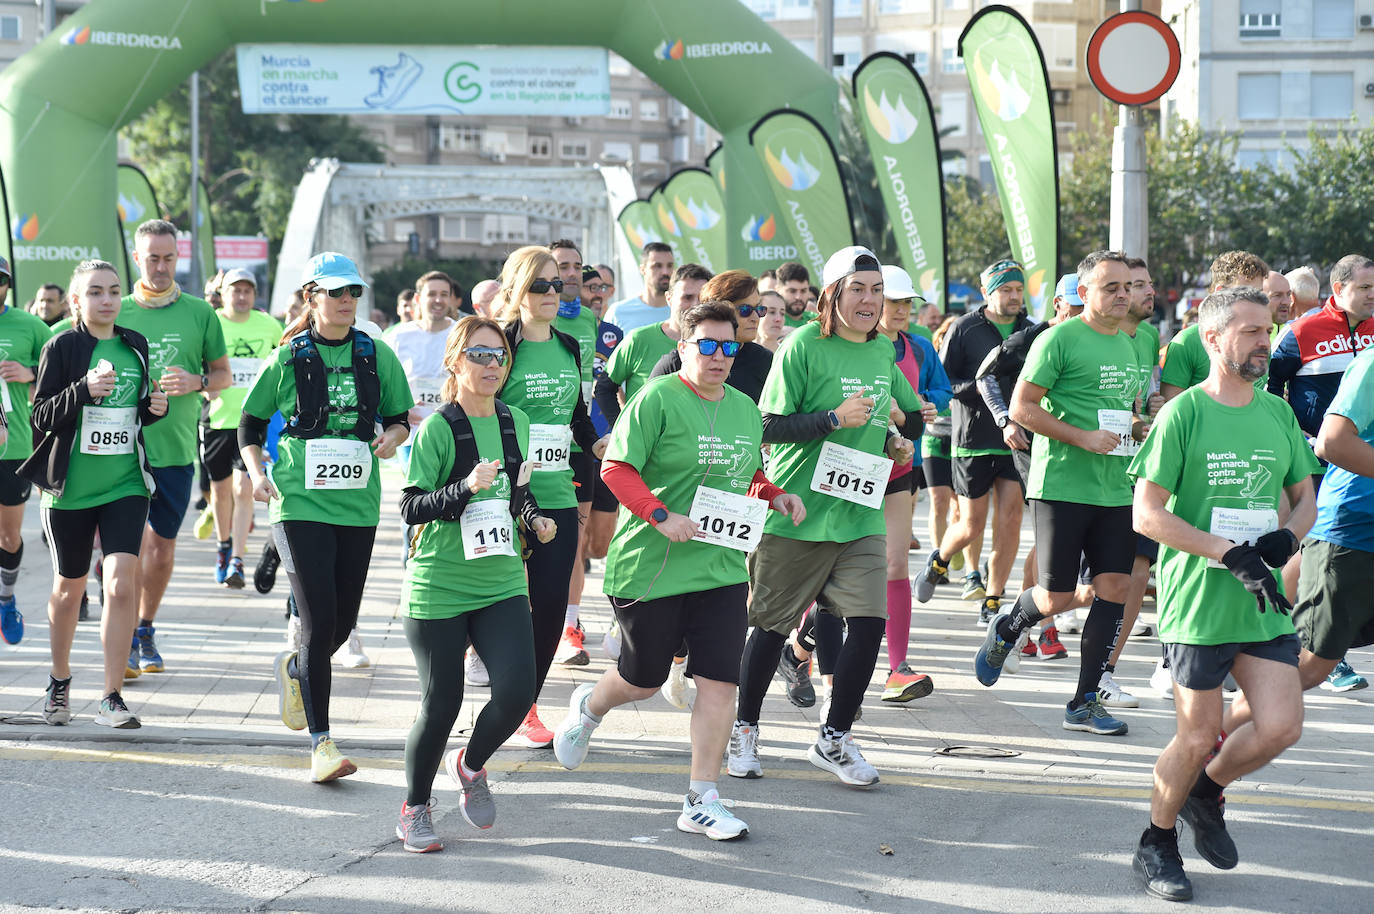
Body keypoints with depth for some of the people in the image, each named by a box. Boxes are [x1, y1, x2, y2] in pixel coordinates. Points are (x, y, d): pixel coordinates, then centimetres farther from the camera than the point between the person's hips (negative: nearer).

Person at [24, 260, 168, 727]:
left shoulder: (135, 346, 7)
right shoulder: (62, 347, -5)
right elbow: (41, 416, -9)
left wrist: (155, 407, -3)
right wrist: (85, 390, -24)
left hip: (126, 484, 2)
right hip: (70, 488, -2)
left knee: (121, 584, -14)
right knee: (69, 589, 13)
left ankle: (111, 698, -9)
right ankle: (59, 681, 36)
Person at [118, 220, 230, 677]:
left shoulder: (199, 313, 4)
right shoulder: (117, 312, 3)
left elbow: (224, 375, 9)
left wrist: (196, 382, -11)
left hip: (176, 448, 1)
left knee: (163, 544, 11)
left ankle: (146, 630, 28)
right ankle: (125, 640, 2)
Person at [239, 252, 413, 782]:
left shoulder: (377, 356, 6)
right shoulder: (289, 357, 0)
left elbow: (399, 417, 17)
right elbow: (250, 423, 9)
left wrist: (391, 436, -6)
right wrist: (256, 473, -6)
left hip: (358, 504, 4)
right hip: (301, 502, -4)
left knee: (344, 620, 10)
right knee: (319, 622, -11)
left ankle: (294, 670, 44)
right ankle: (320, 743, -7)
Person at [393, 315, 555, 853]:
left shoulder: (516, 422, 8)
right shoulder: (437, 428, -9)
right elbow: (411, 508, -12)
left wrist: (534, 519, 3)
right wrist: (466, 487, -26)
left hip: (501, 583, 4)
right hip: (438, 586, -4)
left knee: (517, 691, -11)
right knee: (441, 703, 0)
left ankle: (469, 766, 20)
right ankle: (414, 809, 22)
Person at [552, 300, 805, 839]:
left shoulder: (745, 409, 11)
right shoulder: (658, 399, -10)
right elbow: (616, 467, -13)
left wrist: (775, 497, 4)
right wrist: (661, 516, -24)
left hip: (722, 568, 5)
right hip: (651, 567, -5)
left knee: (719, 681, -4)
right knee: (642, 681, 10)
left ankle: (701, 802, 4)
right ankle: (589, 707, 45)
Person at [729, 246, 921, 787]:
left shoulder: (882, 351, 11)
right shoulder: (803, 346, -10)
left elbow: (905, 413, 28)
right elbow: (769, 427, -13)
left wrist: (897, 443, 8)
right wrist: (836, 419, -20)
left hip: (860, 514, 5)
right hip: (796, 512, -5)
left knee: (869, 621, -6)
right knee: (772, 624, 6)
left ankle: (834, 740, 9)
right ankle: (744, 731, 25)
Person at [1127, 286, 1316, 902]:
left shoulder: (1278, 413, 8)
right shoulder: (1183, 414, -9)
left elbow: (1305, 496, 18)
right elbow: (1147, 515, -12)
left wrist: (1287, 537, -4)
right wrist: (1229, 552, -19)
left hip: (1263, 599, 5)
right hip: (1198, 601, -5)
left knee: (1281, 726, -5)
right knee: (1199, 736, 1)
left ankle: (1204, 793, 25)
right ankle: (1156, 845, 25)